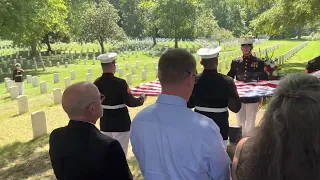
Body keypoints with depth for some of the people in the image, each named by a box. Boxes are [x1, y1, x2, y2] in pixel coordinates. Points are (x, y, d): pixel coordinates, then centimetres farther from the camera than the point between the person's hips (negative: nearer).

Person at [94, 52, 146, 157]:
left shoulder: (97, 83, -5)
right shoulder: (120, 83, -21)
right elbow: (130, 102, -18)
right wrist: (141, 99, 1)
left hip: (105, 123, 6)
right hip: (121, 123, -5)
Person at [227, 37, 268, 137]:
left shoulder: (259, 62, -2)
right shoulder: (235, 62, 3)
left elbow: (264, 80, 3)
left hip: (253, 97, -2)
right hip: (239, 96, 2)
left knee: (250, 122, 10)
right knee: (240, 122, 14)